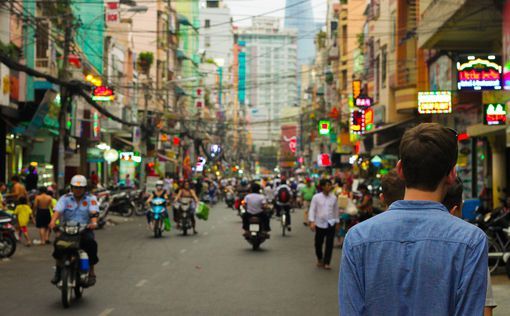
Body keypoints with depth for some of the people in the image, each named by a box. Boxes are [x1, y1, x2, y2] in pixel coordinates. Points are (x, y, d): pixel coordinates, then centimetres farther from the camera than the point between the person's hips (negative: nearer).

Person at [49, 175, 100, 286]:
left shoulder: (91, 199, 5)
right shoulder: (65, 198, 7)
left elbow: (94, 212, -13)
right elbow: (58, 210, -10)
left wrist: (93, 222, -35)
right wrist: (53, 221, -31)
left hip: (85, 229, -1)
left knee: (91, 243, -30)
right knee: (58, 241, -28)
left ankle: (91, 272, -15)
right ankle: (59, 269, -10)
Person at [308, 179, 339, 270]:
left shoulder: (333, 197, 2)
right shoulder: (316, 197, -4)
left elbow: (336, 210, 11)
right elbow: (312, 210, -5)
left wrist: (337, 222, 14)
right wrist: (311, 221, -15)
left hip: (331, 224, 1)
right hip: (320, 224, -1)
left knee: (329, 244, -5)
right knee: (318, 243, 10)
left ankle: (326, 263, 3)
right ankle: (320, 259, 35)